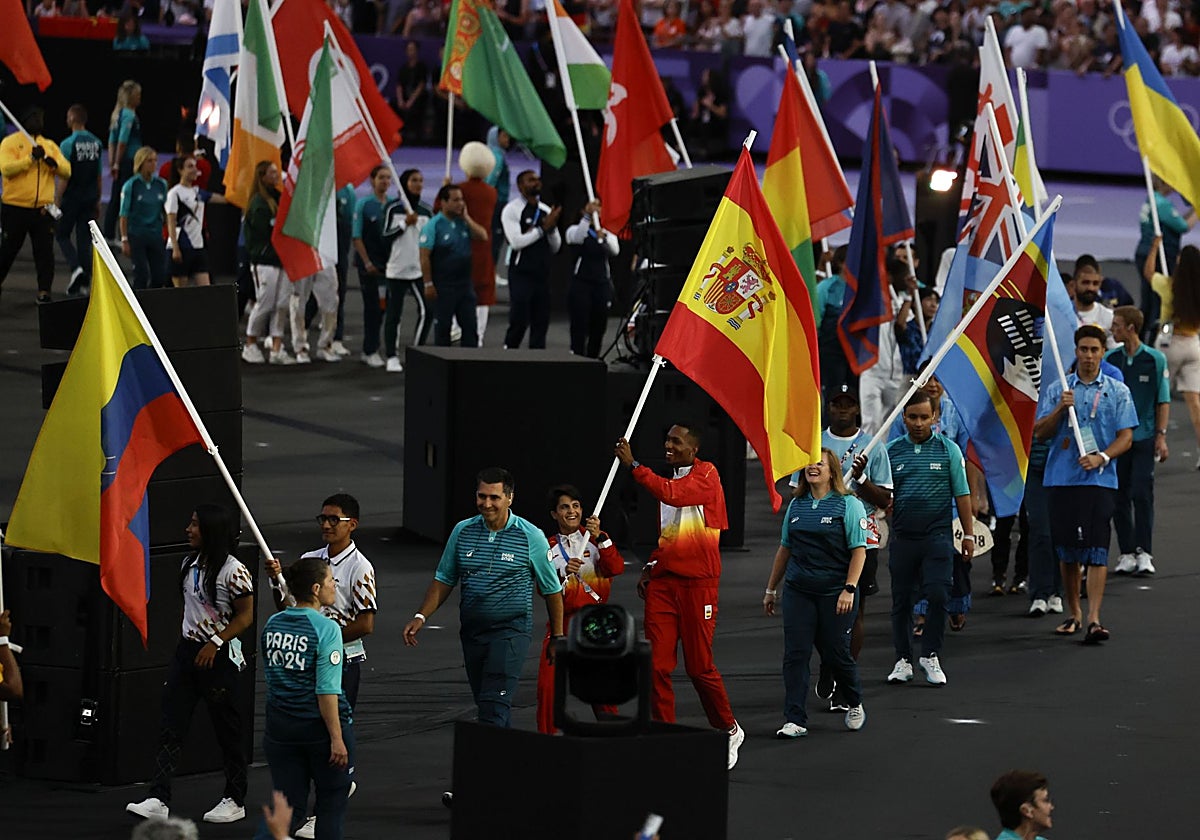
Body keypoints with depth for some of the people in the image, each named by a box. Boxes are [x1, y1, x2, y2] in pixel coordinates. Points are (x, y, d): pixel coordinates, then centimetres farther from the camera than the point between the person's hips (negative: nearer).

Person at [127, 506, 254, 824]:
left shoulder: (233, 571, -15)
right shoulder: (190, 564, 9)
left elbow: (246, 615, -13)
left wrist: (215, 644, -18)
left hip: (219, 656, -7)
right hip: (187, 650, 7)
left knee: (227, 729, 5)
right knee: (171, 725, -2)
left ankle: (235, 802, 18)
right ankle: (159, 800, -7)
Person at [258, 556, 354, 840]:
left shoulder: (272, 624, 3)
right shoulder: (326, 629, -16)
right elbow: (327, 690, -20)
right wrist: (337, 738, -19)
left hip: (280, 727, 5)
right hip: (320, 726, -5)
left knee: (286, 804, 10)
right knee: (332, 803, 12)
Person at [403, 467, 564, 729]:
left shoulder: (531, 537, -5)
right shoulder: (463, 531, 6)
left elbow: (552, 590, 4)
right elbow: (444, 580, 13)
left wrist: (557, 638, 6)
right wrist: (421, 617, 1)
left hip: (511, 630, -5)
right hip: (471, 629, 5)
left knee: (494, 706, -16)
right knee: (484, 704, 9)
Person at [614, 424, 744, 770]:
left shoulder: (706, 475, -8)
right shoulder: (668, 480, 17)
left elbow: (673, 494, -28)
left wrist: (632, 465, -28)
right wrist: (650, 567, 14)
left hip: (697, 582, -7)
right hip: (663, 581, 7)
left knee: (700, 666, 0)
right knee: (657, 665, -3)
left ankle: (729, 731, 21)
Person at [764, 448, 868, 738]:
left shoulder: (848, 505, -4)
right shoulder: (796, 505, 11)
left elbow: (859, 550, -8)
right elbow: (785, 548, 18)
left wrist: (849, 589, -17)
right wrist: (771, 589, 20)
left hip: (834, 592, -4)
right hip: (798, 591, 4)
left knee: (835, 654, 2)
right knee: (795, 654, -4)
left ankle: (855, 705, 29)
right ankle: (795, 721, -3)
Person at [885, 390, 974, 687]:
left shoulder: (948, 449, 3)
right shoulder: (892, 451, 7)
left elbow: (961, 494, 6)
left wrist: (968, 534, 3)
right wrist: (885, 501, -12)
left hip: (937, 535, -2)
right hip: (902, 537, 2)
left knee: (937, 595, -12)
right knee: (901, 601, 6)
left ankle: (930, 656, 2)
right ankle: (903, 660, 17)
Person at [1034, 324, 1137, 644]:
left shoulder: (1117, 391, 7)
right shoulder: (1056, 389, 10)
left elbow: (1126, 437, 2)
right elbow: (1040, 432, 6)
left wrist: (1102, 458, -15)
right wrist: (1060, 409, -11)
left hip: (1100, 480, -2)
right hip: (1062, 477, 2)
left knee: (1096, 550, -11)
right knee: (1067, 551, 7)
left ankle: (1093, 618, -15)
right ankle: (1074, 614, 21)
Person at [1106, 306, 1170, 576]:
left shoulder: (1155, 360, 0)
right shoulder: (1110, 359, 6)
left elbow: (1163, 401, 2)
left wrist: (1161, 436, -4)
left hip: (1144, 437, -3)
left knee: (1142, 493, -8)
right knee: (1120, 496, 3)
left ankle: (1144, 552, -5)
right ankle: (1126, 553, 9)